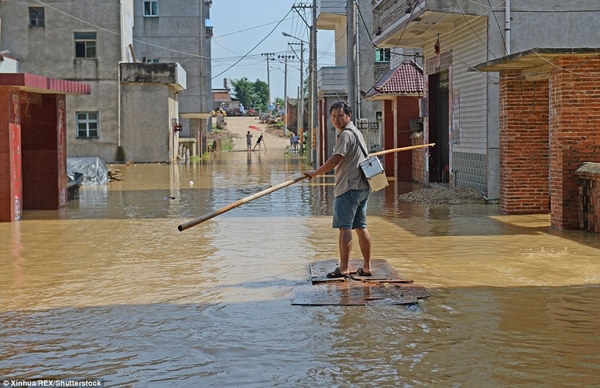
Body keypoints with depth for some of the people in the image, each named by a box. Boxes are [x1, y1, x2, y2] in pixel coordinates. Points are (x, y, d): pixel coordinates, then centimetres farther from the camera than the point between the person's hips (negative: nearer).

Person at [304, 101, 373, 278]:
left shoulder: (346, 134, -13)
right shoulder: (356, 132, 20)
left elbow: (335, 160, -19)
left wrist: (315, 173, -10)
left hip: (349, 187, -10)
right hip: (362, 186, 10)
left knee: (344, 227, -7)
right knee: (361, 227, 11)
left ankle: (344, 269, -7)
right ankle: (367, 267, 14)